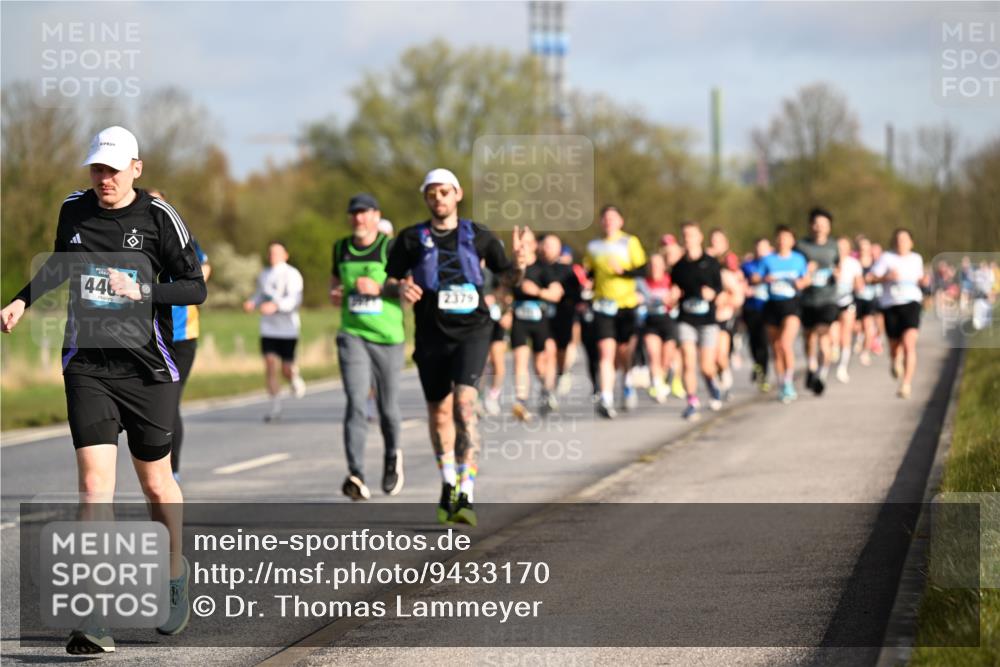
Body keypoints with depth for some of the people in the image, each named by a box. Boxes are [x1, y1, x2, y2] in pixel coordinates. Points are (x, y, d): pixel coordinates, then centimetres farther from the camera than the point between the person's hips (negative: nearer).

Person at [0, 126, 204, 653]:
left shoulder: (158, 217, -5)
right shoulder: (73, 210, 7)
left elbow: (195, 287, -4)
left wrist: (140, 292, -17)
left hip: (147, 366, -2)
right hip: (86, 364, 2)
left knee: (155, 484, 9)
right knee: (94, 482, -11)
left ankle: (176, 575, 38)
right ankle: (95, 619, -16)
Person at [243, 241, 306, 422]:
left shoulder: (292, 275, -7)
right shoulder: (264, 275, 12)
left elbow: (295, 300, -17)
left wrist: (276, 305, -32)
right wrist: (251, 303, 1)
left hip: (287, 328, -4)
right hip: (268, 328, 4)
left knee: (286, 369, -2)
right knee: (270, 365, -7)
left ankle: (295, 378, 36)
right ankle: (275, 407, -1)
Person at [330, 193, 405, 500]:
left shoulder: (391, 248, -3)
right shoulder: (341, 249, 10)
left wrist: (378, 288, -20)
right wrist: (335, 294, 5)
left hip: (387, 337, -2)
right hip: (352, 334, 2)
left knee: (388, 408, 8)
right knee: (356, 402, -14)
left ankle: (392, 457, 38)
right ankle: (356, 475, -21)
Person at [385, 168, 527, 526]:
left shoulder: (478, 236, 5)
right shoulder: (411, 239, 4)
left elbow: (508, 279, 13)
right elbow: (388, 283, 7)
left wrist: (518, 266, -9)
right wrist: (400, 288, -17)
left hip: (471, 331, -2)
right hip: (431, 335, 2)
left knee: (465, 403, -20)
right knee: (439, 411, 10)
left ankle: (466, 496, -24)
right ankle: (448, 484, 34)